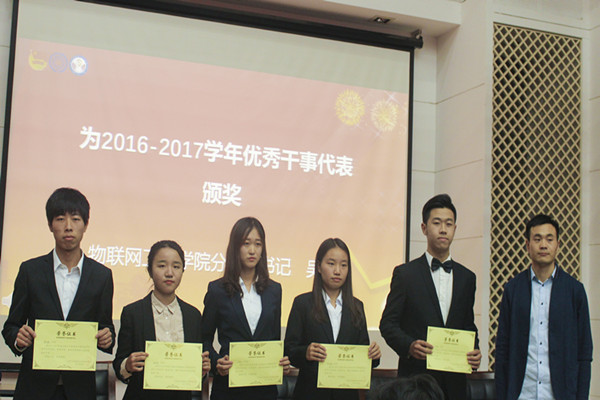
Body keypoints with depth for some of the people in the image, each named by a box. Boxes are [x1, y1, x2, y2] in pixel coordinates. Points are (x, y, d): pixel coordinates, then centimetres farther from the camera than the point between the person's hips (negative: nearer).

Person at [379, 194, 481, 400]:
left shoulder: (467, 278, 13)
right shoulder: (405, 273, 1)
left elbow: (468, 326, 18)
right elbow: (388, 323, -2)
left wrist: (474, 352, -2)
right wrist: (409, 346, -19)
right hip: (415, 377, -3)